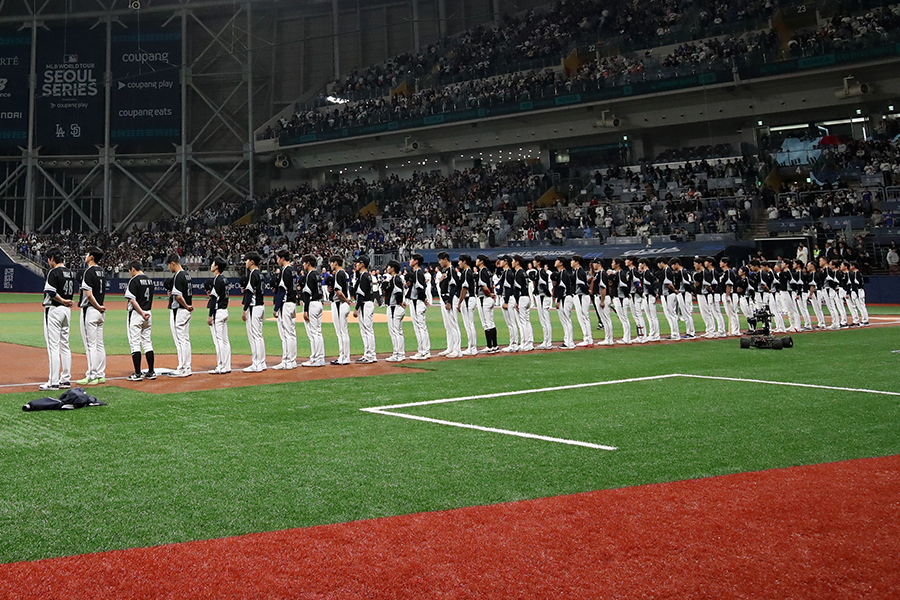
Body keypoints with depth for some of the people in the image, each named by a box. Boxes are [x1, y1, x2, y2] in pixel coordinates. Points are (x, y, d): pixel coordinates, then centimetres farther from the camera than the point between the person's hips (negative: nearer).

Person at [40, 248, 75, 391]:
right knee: (64, 345, 13)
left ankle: (53, 382, -7)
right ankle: (66, 379, 16)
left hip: (54, 309, -8)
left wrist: (62, 301, -12)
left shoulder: (54, 272, -12)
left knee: (53, 346, -7)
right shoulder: (70, 273, 13)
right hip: (67, 310, 8)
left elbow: (51, 292, -23)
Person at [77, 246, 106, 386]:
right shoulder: (101, 272, 13)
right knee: (99, 344, 11)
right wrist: (100, 307, 9)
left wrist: (98, 306, -10)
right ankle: (100, 375, 15)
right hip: (100, 311, 9)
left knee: (90, 344, -6)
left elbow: (89, 294, -20)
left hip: (90, 310, -9)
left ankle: (92, 377, -5)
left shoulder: (89, 272, -14)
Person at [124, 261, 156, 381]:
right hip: (148, 314, 7)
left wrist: (142, 313, -19)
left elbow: (132, 300, -19)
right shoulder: (149, 280, 12)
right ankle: (151, 372, 11)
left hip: (136, 313, -7)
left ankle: (137, 374, -5)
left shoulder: (134, 281, -11)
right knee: (147, 343, 11)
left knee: (134, 343, -3)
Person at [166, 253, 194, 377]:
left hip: (178, 311, -10)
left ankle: (182, 369, -4)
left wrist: (186, 306, -13)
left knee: (180, 340, -6)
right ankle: (186, 368, 19)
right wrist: (187, 306, 13)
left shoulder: (178, 276, -17)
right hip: (186, 311, 10)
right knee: (185, 340, 13)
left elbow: (178, 296, -25)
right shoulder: (187, 275, 13)